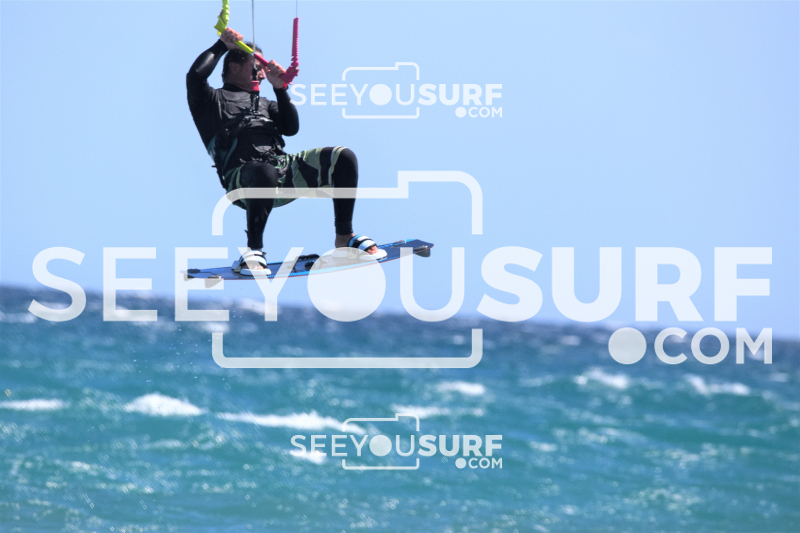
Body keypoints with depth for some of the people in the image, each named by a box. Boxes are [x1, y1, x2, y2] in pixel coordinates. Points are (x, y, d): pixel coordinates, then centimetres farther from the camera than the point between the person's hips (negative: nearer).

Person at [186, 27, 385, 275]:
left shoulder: (265, 104, 33)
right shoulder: (212, 101, 16)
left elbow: (291, 128, 16)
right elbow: (196, 76, -5)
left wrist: (280, 89, 8)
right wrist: (222, 46, 6)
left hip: (284, 170, 6)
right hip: (243, 178, -6)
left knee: (343, 157, -13)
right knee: (265, 172, -44)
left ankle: (345, 236, -1)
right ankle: (254, 250, -26)